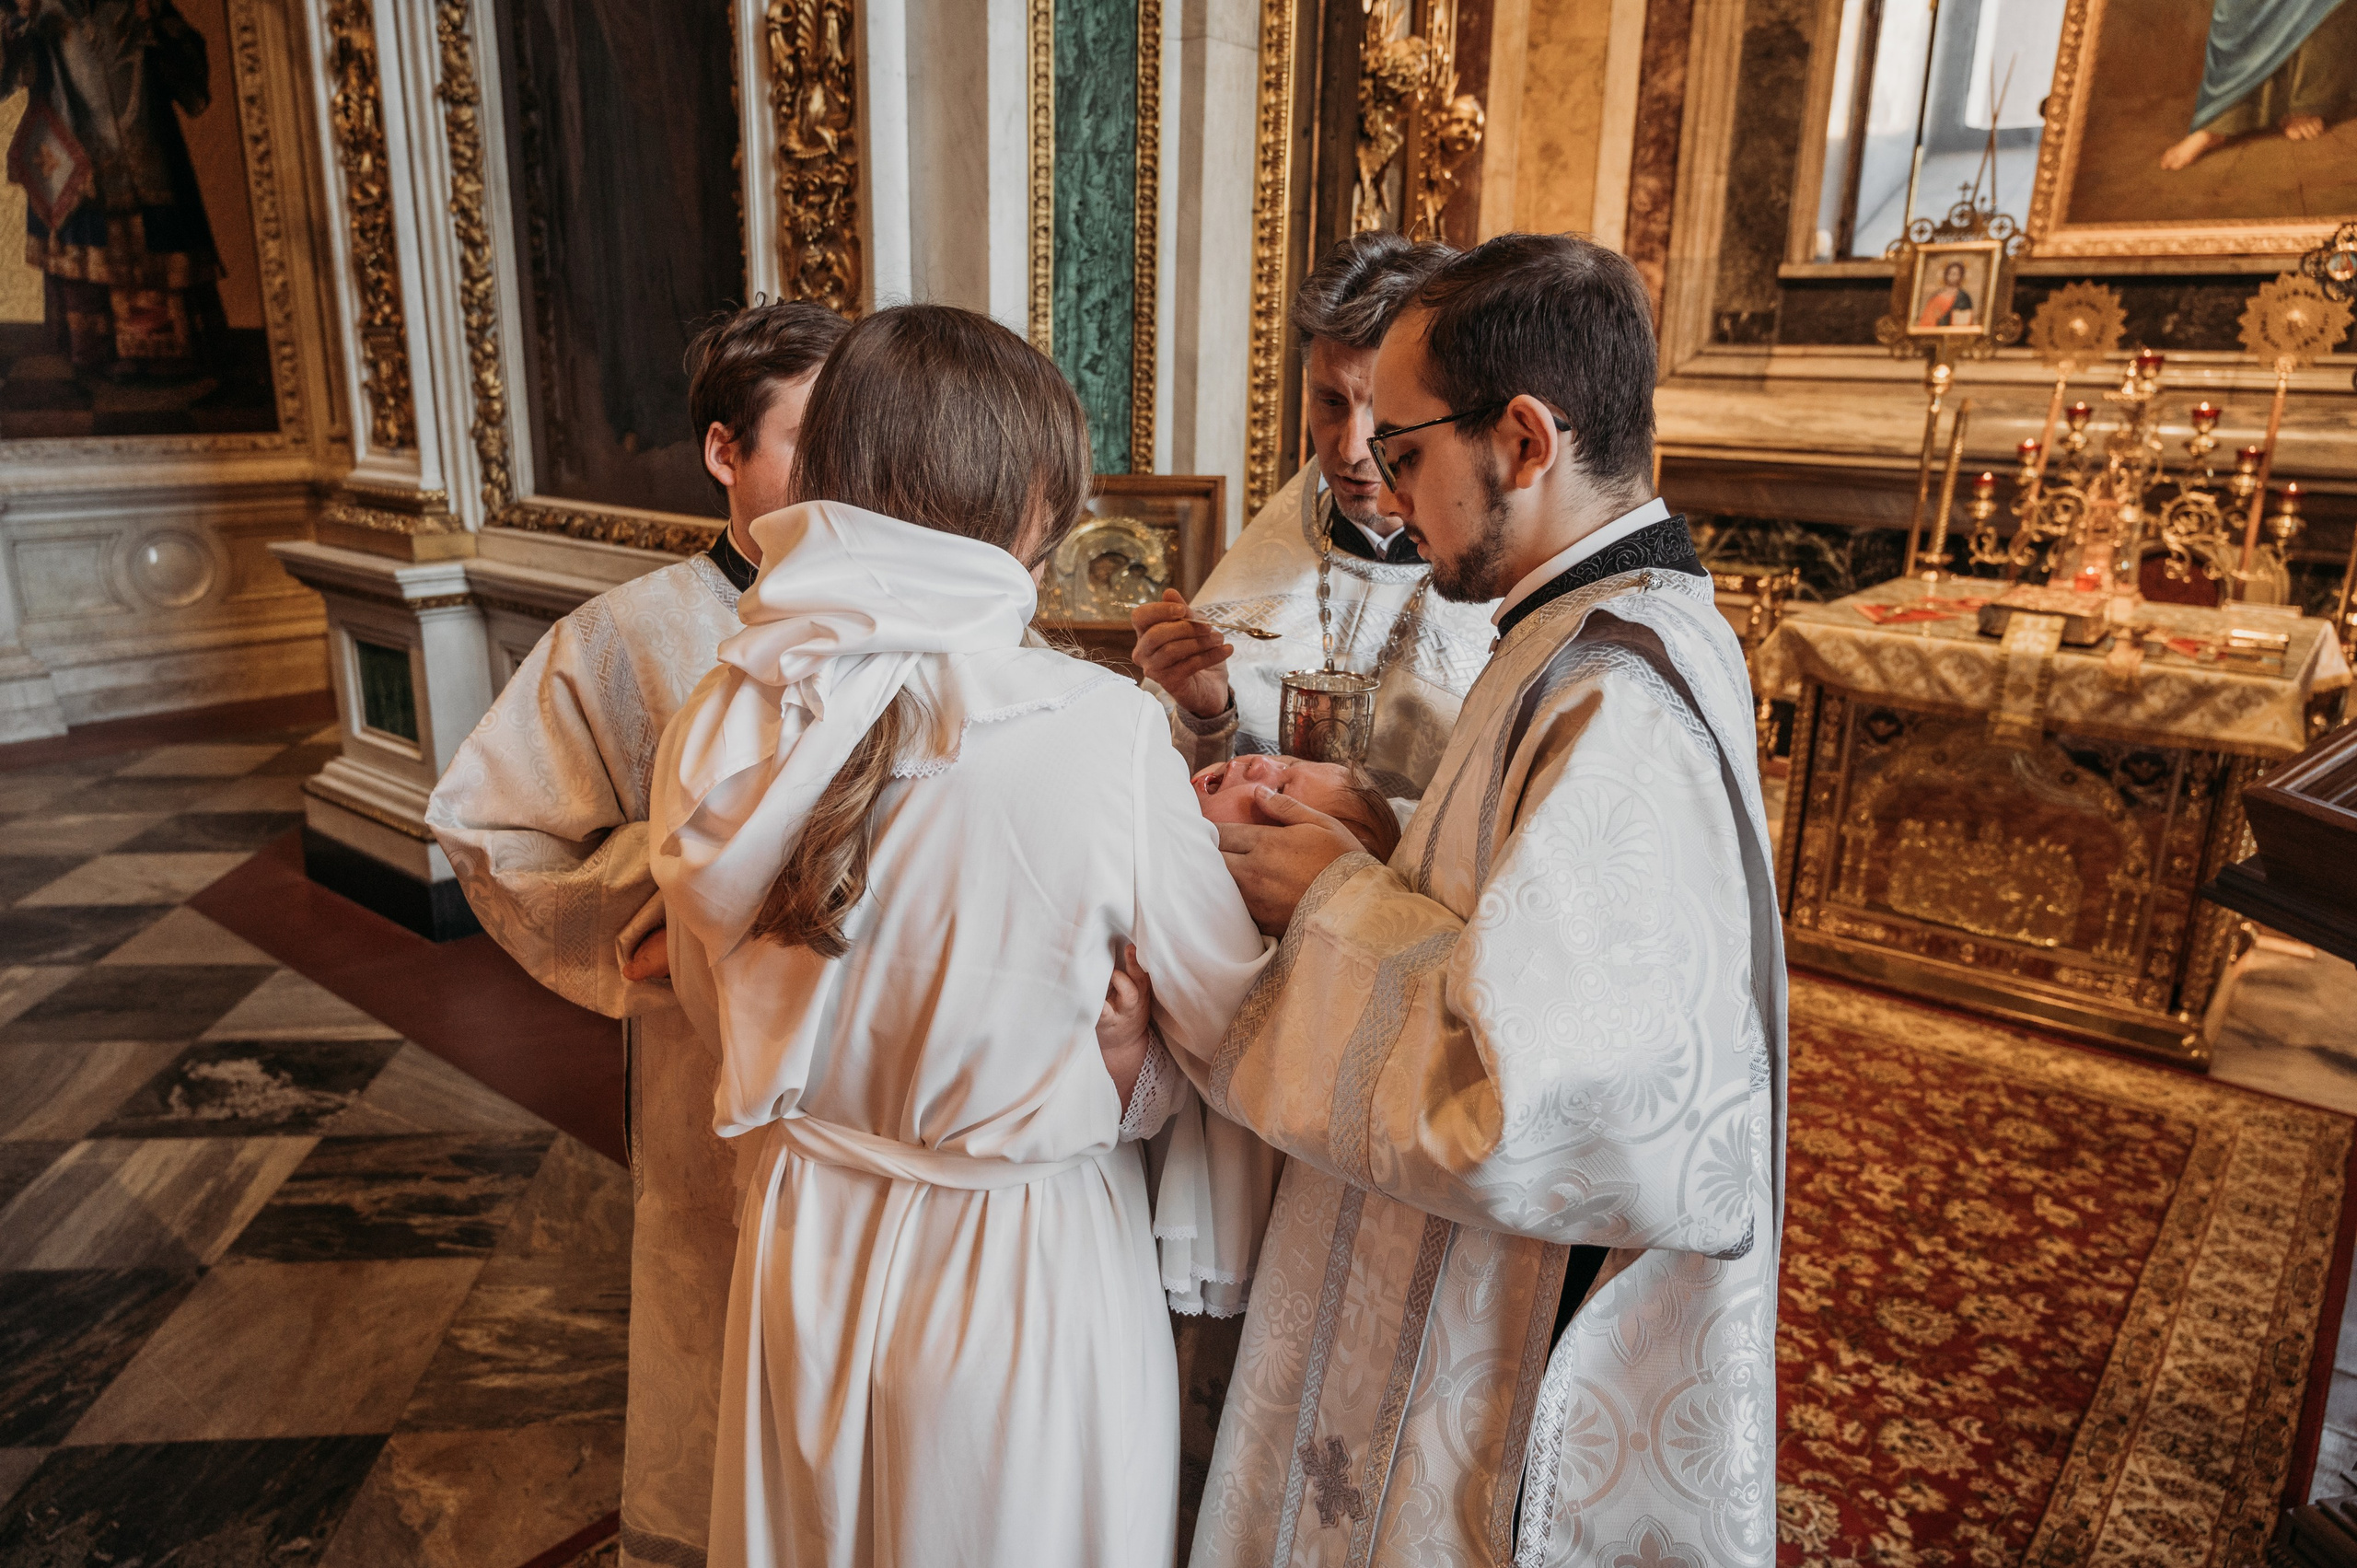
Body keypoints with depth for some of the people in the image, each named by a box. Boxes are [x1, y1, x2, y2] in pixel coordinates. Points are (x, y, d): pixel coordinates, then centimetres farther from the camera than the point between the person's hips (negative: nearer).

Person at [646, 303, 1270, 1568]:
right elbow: (1223, 1022, -12)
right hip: (1026, 1262, -3)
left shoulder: (716, 727, -12)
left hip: (807, 1247, 4)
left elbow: (712, 1000, 5)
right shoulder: (1105, 730, -25)